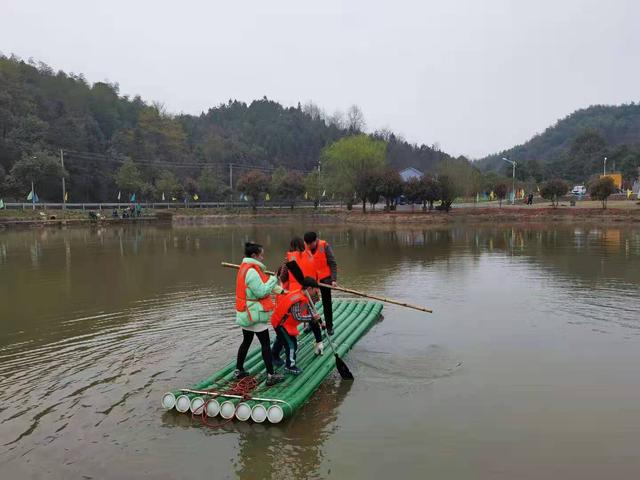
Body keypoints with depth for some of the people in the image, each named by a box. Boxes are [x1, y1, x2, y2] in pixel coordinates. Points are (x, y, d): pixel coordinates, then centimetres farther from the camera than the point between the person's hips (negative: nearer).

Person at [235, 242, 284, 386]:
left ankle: (238, 371, 28)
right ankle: (271, 375, 3)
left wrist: (279, 290, 6)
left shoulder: (246, 268, 10)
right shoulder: (251, 271, -22)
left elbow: (259, 285, 12)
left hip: (246, 313, 10)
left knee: (246, 341, 19)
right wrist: (274, 278, -15)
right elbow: (261, 292, -24)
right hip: (254, 313, -10)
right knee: (265, 343, -2)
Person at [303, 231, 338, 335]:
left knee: (327, 303, 8)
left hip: (324, 278, -2)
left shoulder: (325, 246, -16)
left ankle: (329, 326, 19)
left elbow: (333, 264, -13)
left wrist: (334, 279, -20)